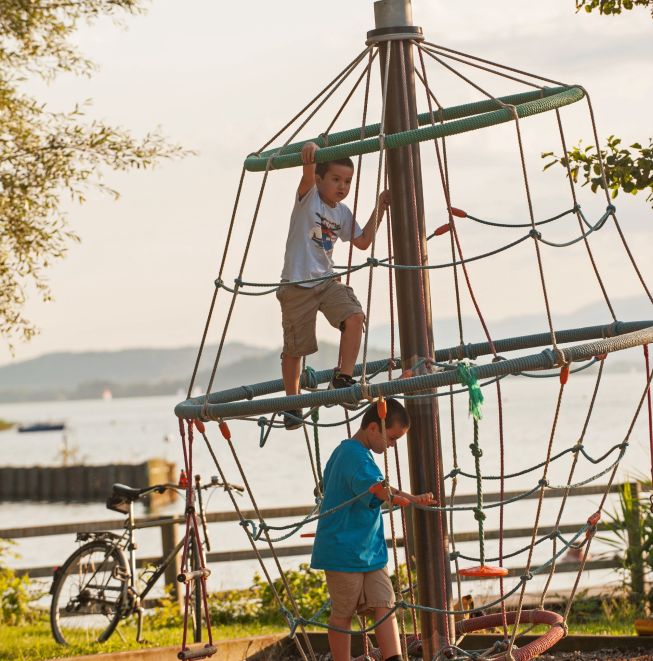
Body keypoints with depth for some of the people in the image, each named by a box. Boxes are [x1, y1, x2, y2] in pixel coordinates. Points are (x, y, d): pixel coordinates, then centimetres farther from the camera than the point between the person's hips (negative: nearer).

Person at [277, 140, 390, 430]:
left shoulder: (343, 213, 10)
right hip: (297, 284, -5)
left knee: (354, 316, -22)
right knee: (294, 348, 2)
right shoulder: (308, 197, -7)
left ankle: (343, 378, -13)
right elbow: (308, 176, -28)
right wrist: (310, 153, -50)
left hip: (327, 281, 5)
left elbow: (363, 242, 17)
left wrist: (379, 210, 9)